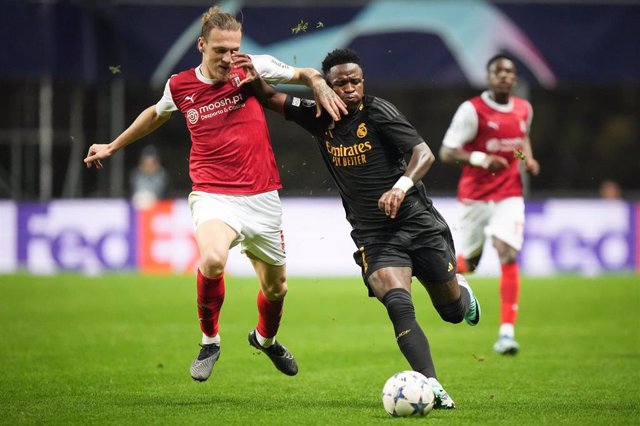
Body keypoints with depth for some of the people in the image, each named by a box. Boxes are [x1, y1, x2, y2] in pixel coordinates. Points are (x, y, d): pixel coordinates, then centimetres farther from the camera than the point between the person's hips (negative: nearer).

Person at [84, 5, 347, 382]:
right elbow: (156, 115, 22)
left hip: (262, 197, 2)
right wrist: (113, 147, 31)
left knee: (276, 287, 15)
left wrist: (320, 86, -11)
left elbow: (303, 74, 12)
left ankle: (266, 338, 50)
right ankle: (210, 341, -7)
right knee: (212, 259, -33)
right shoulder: (179, 86, 0)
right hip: (213, 195, -2)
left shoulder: (253, 69, -3)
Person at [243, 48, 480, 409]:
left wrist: (402, 184, -39)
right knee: (399, 306, -25)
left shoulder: (378, 111, -10)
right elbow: (271, 98, 10)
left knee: (453, 311, 11)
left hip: (418, 223, -1)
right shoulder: (319, 118, 2)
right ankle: (432, 388, -29)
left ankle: (461, 290, 49)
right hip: (373, 236, 1)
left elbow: (424, 153, -20)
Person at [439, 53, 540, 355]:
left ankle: (507, 332, -19)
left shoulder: (524, 109, 6)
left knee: (509, 256, -17)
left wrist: (528, 159, 7)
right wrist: (481, 158, -28)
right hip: (475, 196, -2)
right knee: (467, 262, 6)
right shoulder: (472, 110, -11)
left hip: (509, 196, 2)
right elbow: (446, 153, -13)